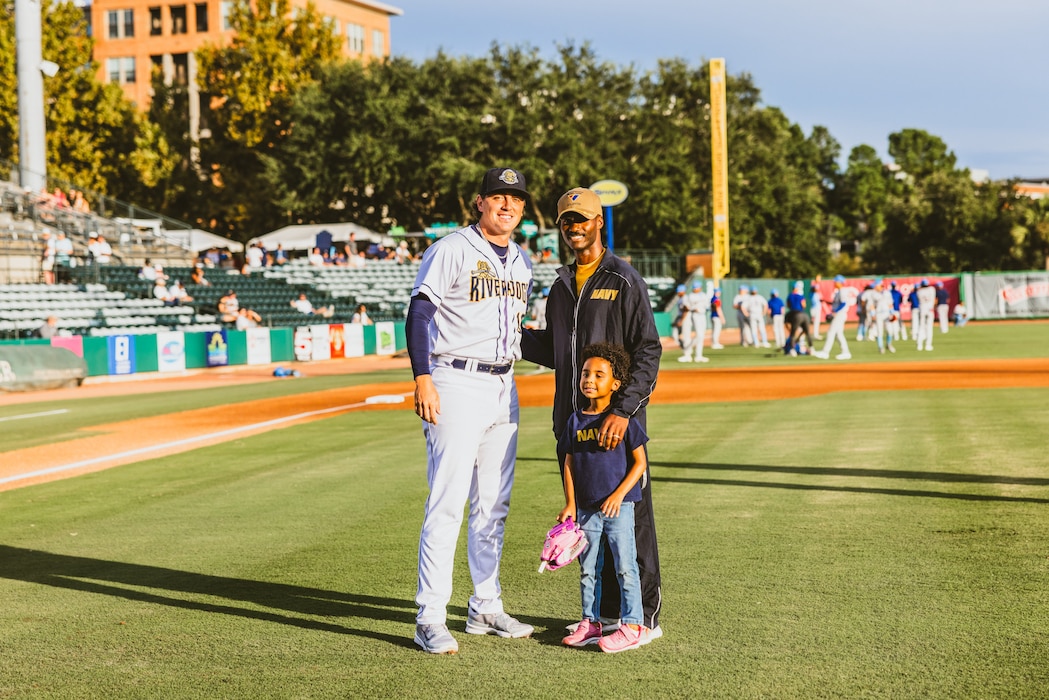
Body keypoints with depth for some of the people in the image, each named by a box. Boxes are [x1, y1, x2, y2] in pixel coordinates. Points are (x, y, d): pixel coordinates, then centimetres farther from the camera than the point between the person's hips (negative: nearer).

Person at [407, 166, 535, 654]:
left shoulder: (522, 263, 15)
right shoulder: (451, 251, -7)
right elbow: (418, 314, -12)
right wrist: (423, 380, -21)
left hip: (504, 389, 7)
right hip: (457, 385, -7)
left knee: (494, 505, 11)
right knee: (447, 503, -11)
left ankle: (486, 608, 21)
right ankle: (430, 619, -8)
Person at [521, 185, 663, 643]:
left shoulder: (625, 281, -5)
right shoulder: (560, 288, 16)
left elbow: (648, 352, -12)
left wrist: (623, 410, -22)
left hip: (618, 423, -7)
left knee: (631, 519, -4)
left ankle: (645, 617, 3)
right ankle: (607, 613, 20)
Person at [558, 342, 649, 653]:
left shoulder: (624, 420, -6)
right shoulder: (576, 421, 6)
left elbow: (640, 462, -6)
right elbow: (570, 464, 9)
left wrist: (619, 494, -14)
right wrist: (570, 504, 2)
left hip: (619, 507, -5)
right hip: (586, 508, 5)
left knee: (625, 567, -5)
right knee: (588, 569, 12)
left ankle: (631, 626, -1)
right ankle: (590, 622, 22)